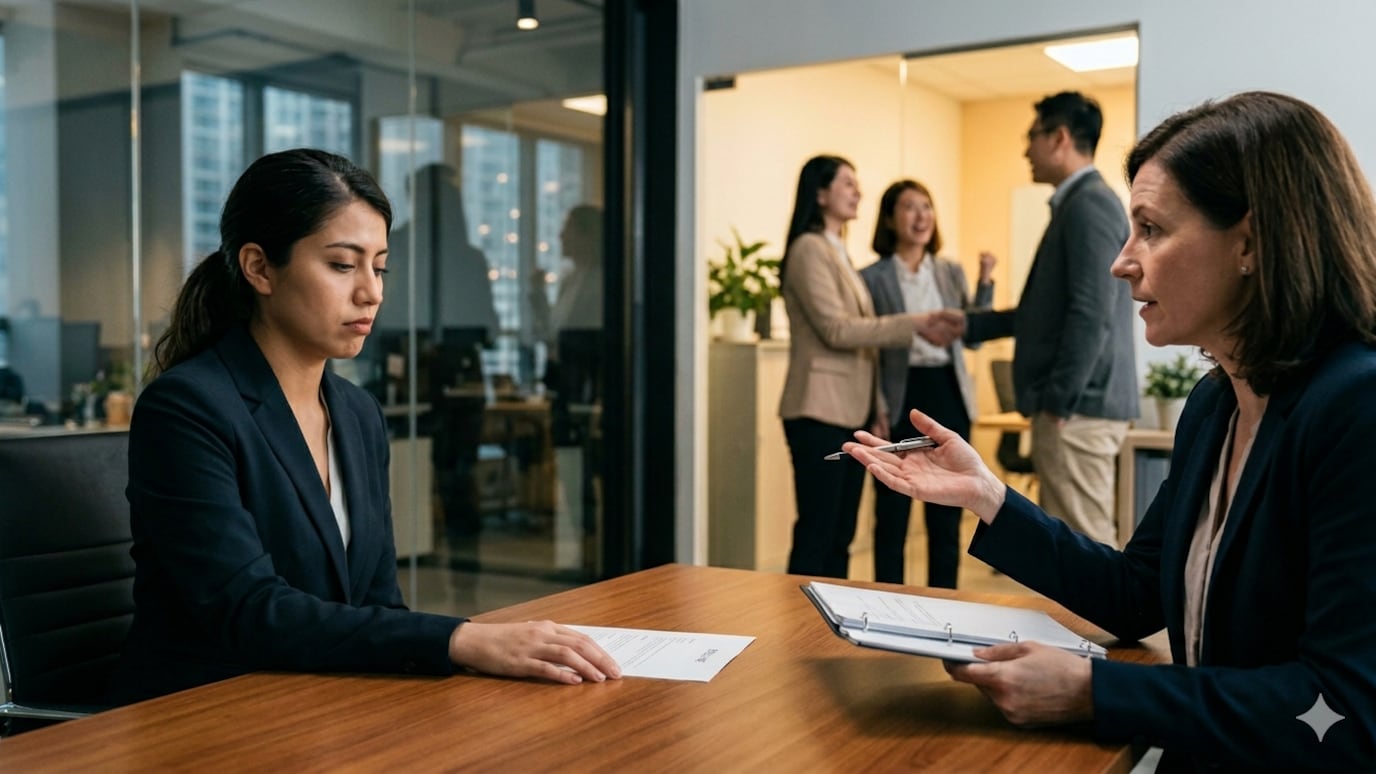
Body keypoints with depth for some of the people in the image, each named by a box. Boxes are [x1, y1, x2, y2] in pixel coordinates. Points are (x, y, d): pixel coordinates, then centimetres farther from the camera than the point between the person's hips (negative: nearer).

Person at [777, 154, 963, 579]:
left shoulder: (838, 252, 19)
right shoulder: (809, 249, -8)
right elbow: (837, 329, -17)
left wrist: (877, 407, 14)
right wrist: (915, 324, -17)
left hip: (851, 412, 9)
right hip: (820, 411, -9)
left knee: (841, 535, 10)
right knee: (816, 534, -6)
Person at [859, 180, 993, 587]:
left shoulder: (952, 272, 11)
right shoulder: (872, 278, -2)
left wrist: (985, 283, -2)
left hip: (947, 395, 4)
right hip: (900, 398, -4)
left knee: (946, 511, 9)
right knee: (893, 511, 3)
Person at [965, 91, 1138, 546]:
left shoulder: (1088, 204, -12)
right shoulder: (1075, 204, 18)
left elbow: (1091, 315, -21)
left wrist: (1059, 402, -19)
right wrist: (968, 326, 24)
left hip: (1078, 407, -10)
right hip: (1075, 405, 10)